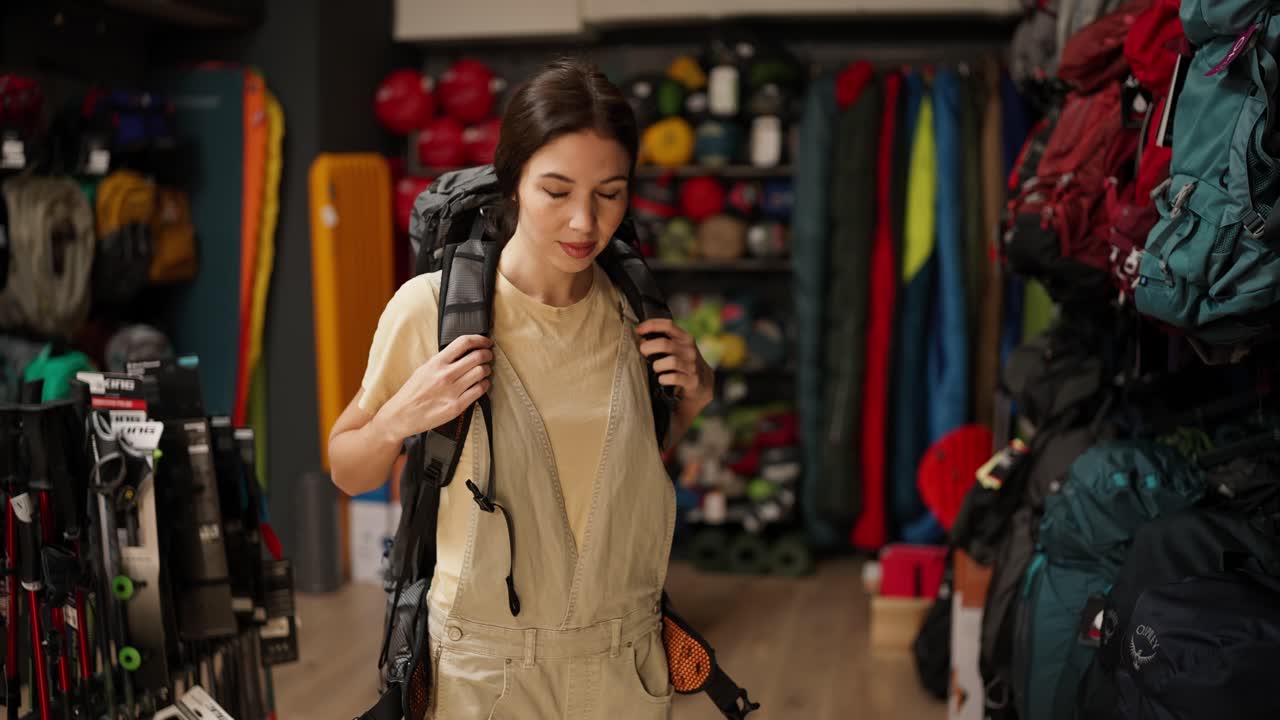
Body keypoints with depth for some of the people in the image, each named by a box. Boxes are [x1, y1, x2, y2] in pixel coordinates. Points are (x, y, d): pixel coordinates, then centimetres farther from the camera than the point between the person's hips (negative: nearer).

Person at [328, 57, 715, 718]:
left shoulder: (635, 310, -4)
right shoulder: (431, 306, -14)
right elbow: (347, 475, -3)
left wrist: (693, 396, -4)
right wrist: (399, 418, -21)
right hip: (485, 664, -3)